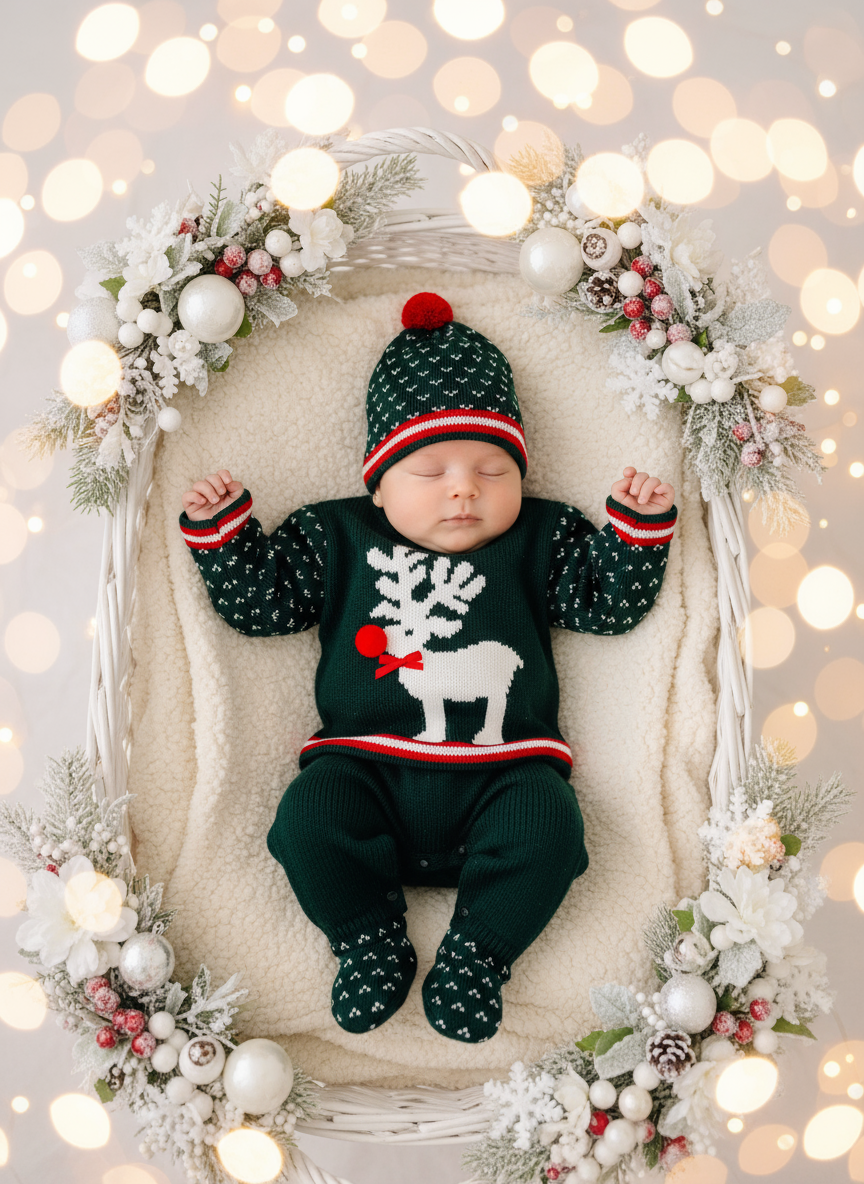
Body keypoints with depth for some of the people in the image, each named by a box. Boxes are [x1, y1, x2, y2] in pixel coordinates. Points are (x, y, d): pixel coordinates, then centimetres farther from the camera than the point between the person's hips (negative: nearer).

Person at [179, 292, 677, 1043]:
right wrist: (220, 529, 3)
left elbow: (610, 601, 12)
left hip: (500, 771, 0)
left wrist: (638, 528, 0)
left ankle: (478, 952, -4)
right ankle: (370, 936, 0)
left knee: (548, 826, -27)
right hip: (367, 767, 1)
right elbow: (260, 600, 14)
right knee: (309, 818, -25)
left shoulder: (538, 540, 13)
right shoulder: (340, 537, 13)